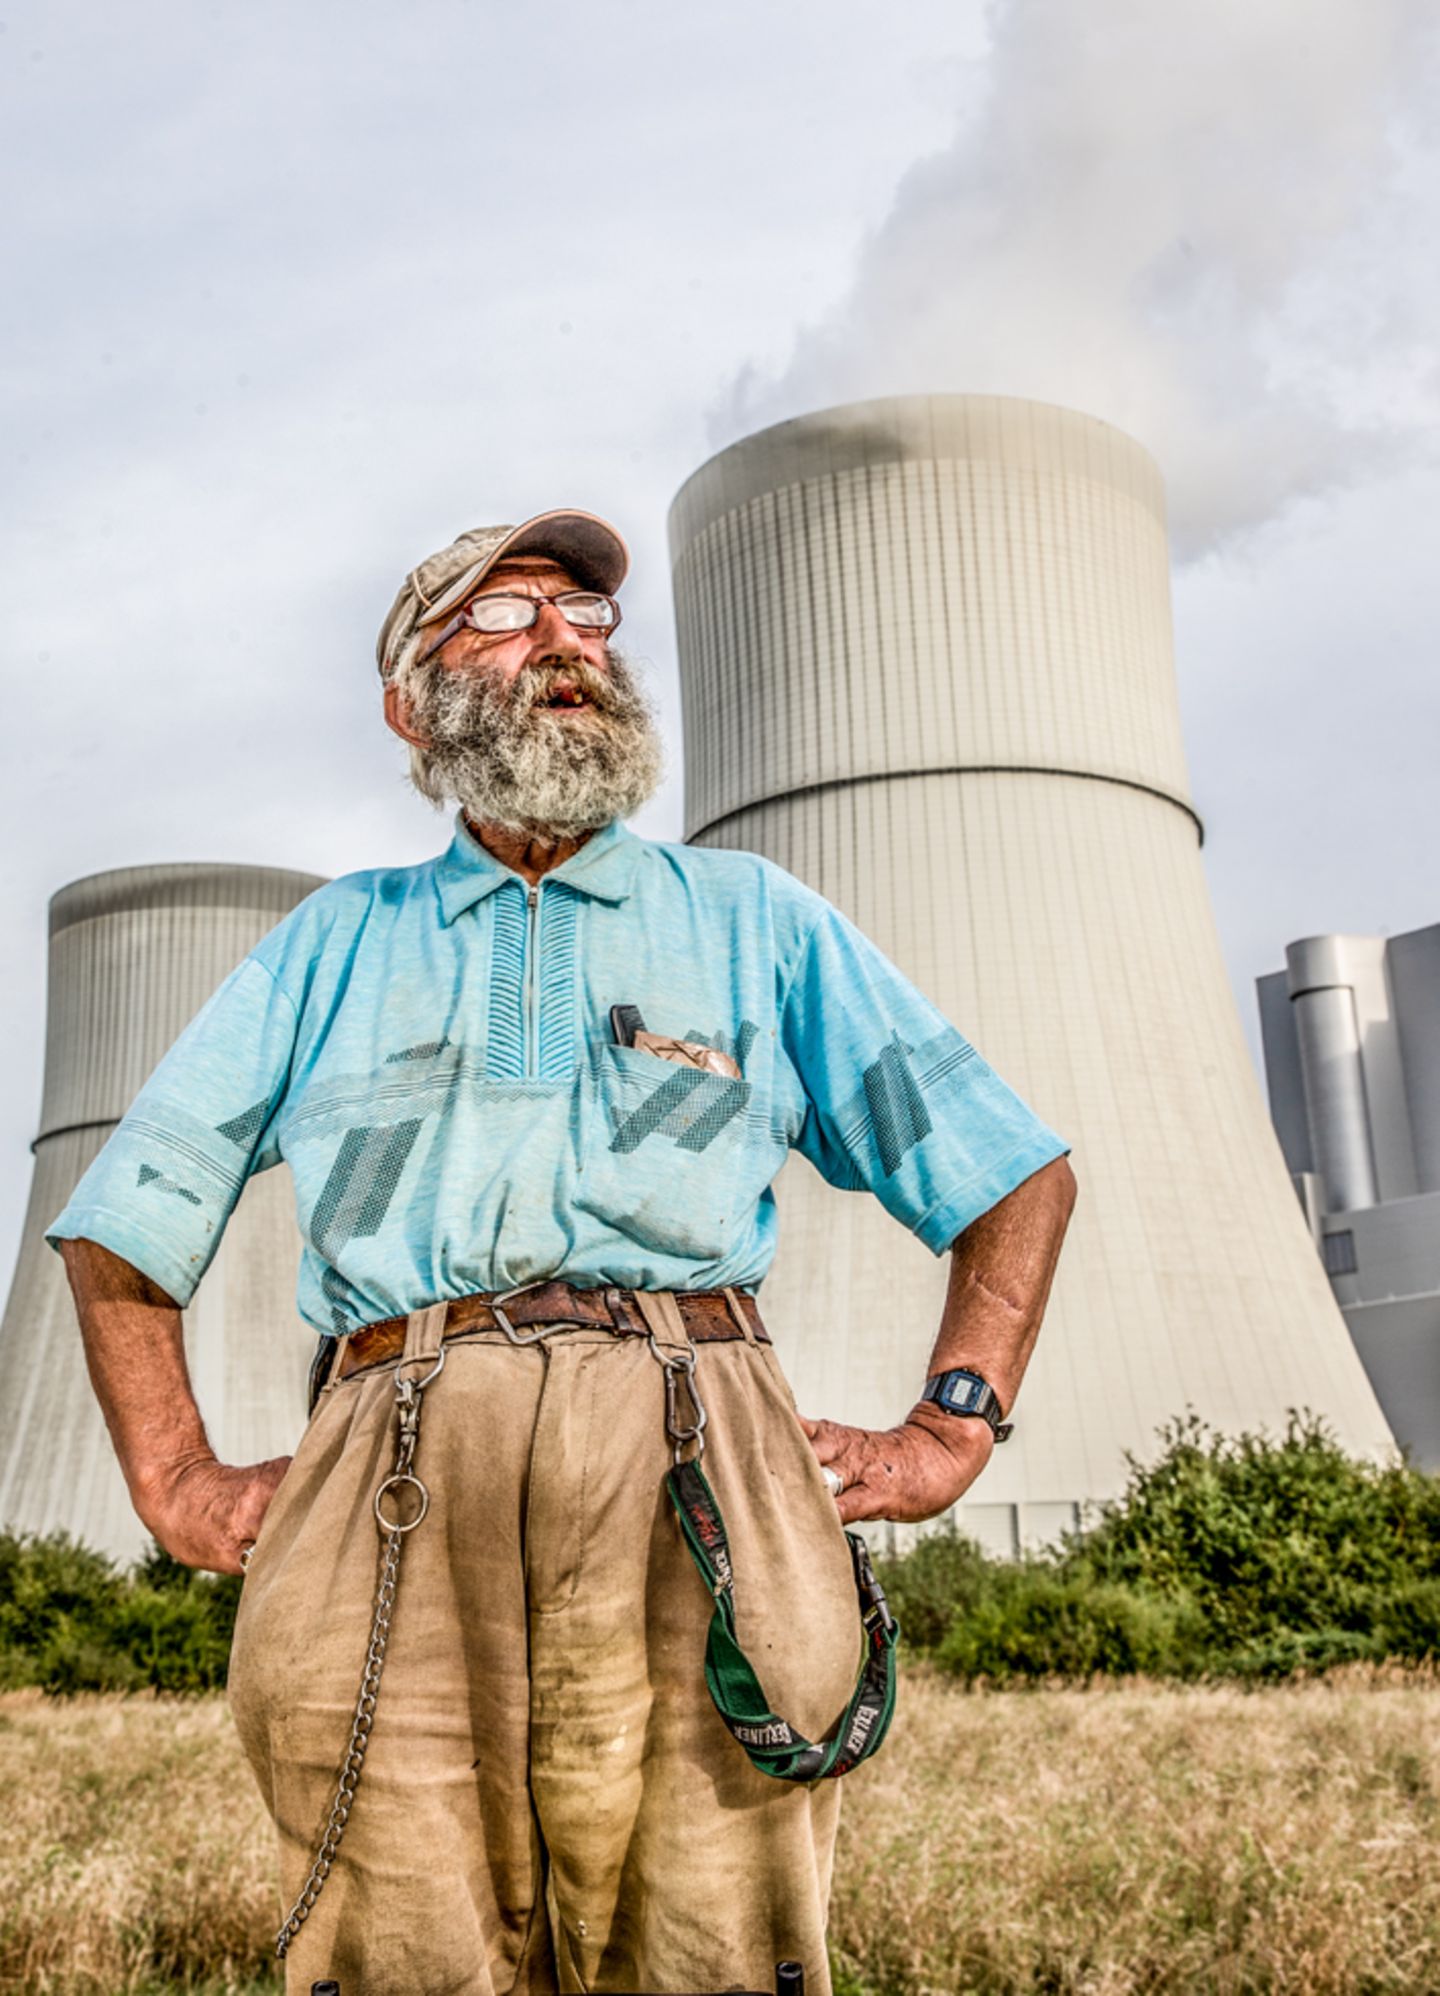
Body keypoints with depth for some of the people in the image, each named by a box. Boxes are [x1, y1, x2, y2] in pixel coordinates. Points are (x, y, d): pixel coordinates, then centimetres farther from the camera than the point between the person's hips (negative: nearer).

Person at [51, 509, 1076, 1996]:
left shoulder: (755, 919, 23)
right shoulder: (338, 940, 25)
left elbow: (1014, 1173, 21)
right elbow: (123, 1219, 26)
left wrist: (949, 1435, 8)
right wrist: (177, 1484, 13)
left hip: (694, 1478, 0)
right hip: (396, 1494, 1)